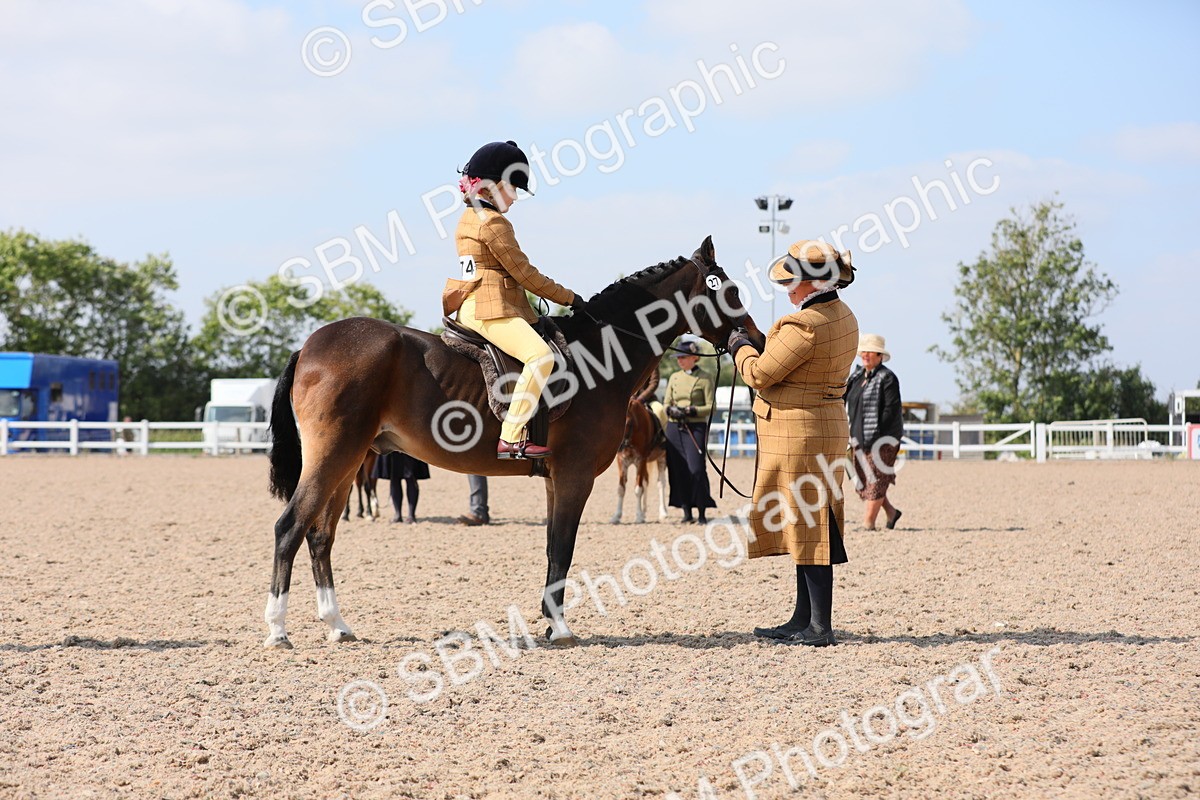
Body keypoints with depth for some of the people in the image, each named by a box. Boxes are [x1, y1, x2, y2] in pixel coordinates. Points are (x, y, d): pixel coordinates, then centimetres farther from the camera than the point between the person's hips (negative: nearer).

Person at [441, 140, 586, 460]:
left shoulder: (469, 218, 20)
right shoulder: (494, 223, -11)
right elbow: (524, 273, -11)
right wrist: (568, 298, -3)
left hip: (472, 308, 11)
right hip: (490, 308, -11)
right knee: (541, 356, -28)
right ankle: (511, 438, -35)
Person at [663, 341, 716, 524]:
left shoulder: (704, 379, -2)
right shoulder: (674, 378, 12)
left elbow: (710, 407, -5)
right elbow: (666, 403, 14)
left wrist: (691, 411, -18)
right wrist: (672, 410, -8)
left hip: (696, 428, -5)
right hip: (674, 428, 5)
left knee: (696, 469, -13)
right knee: (678, 471, 3)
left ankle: (702, 513, -5)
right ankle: (687, 512, 12)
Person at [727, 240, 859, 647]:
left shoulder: (805, 325, -21)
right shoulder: (843, 316, 9)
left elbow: (760, 374, -15)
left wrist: (741, 346, 3)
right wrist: (759, 345, 17)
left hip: (797, 433, -10)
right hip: (826, 426, 10)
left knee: (807, 526, -6)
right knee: (806, 526, 15)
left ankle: (820, 627, -4)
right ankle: (803, 620, 22)